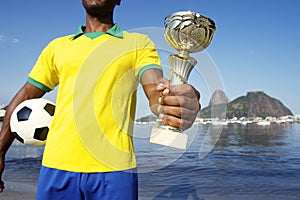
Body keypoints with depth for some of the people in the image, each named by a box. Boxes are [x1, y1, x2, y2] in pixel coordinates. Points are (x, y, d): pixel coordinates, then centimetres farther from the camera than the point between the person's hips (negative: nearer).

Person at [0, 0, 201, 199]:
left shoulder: (138, 43, 6)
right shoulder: (56, 46, 14)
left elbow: (155, 90, -9)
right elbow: (24, 98, 17)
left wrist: (172, 101, -33)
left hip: (114, 166, -2)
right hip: (56, 163, 3)